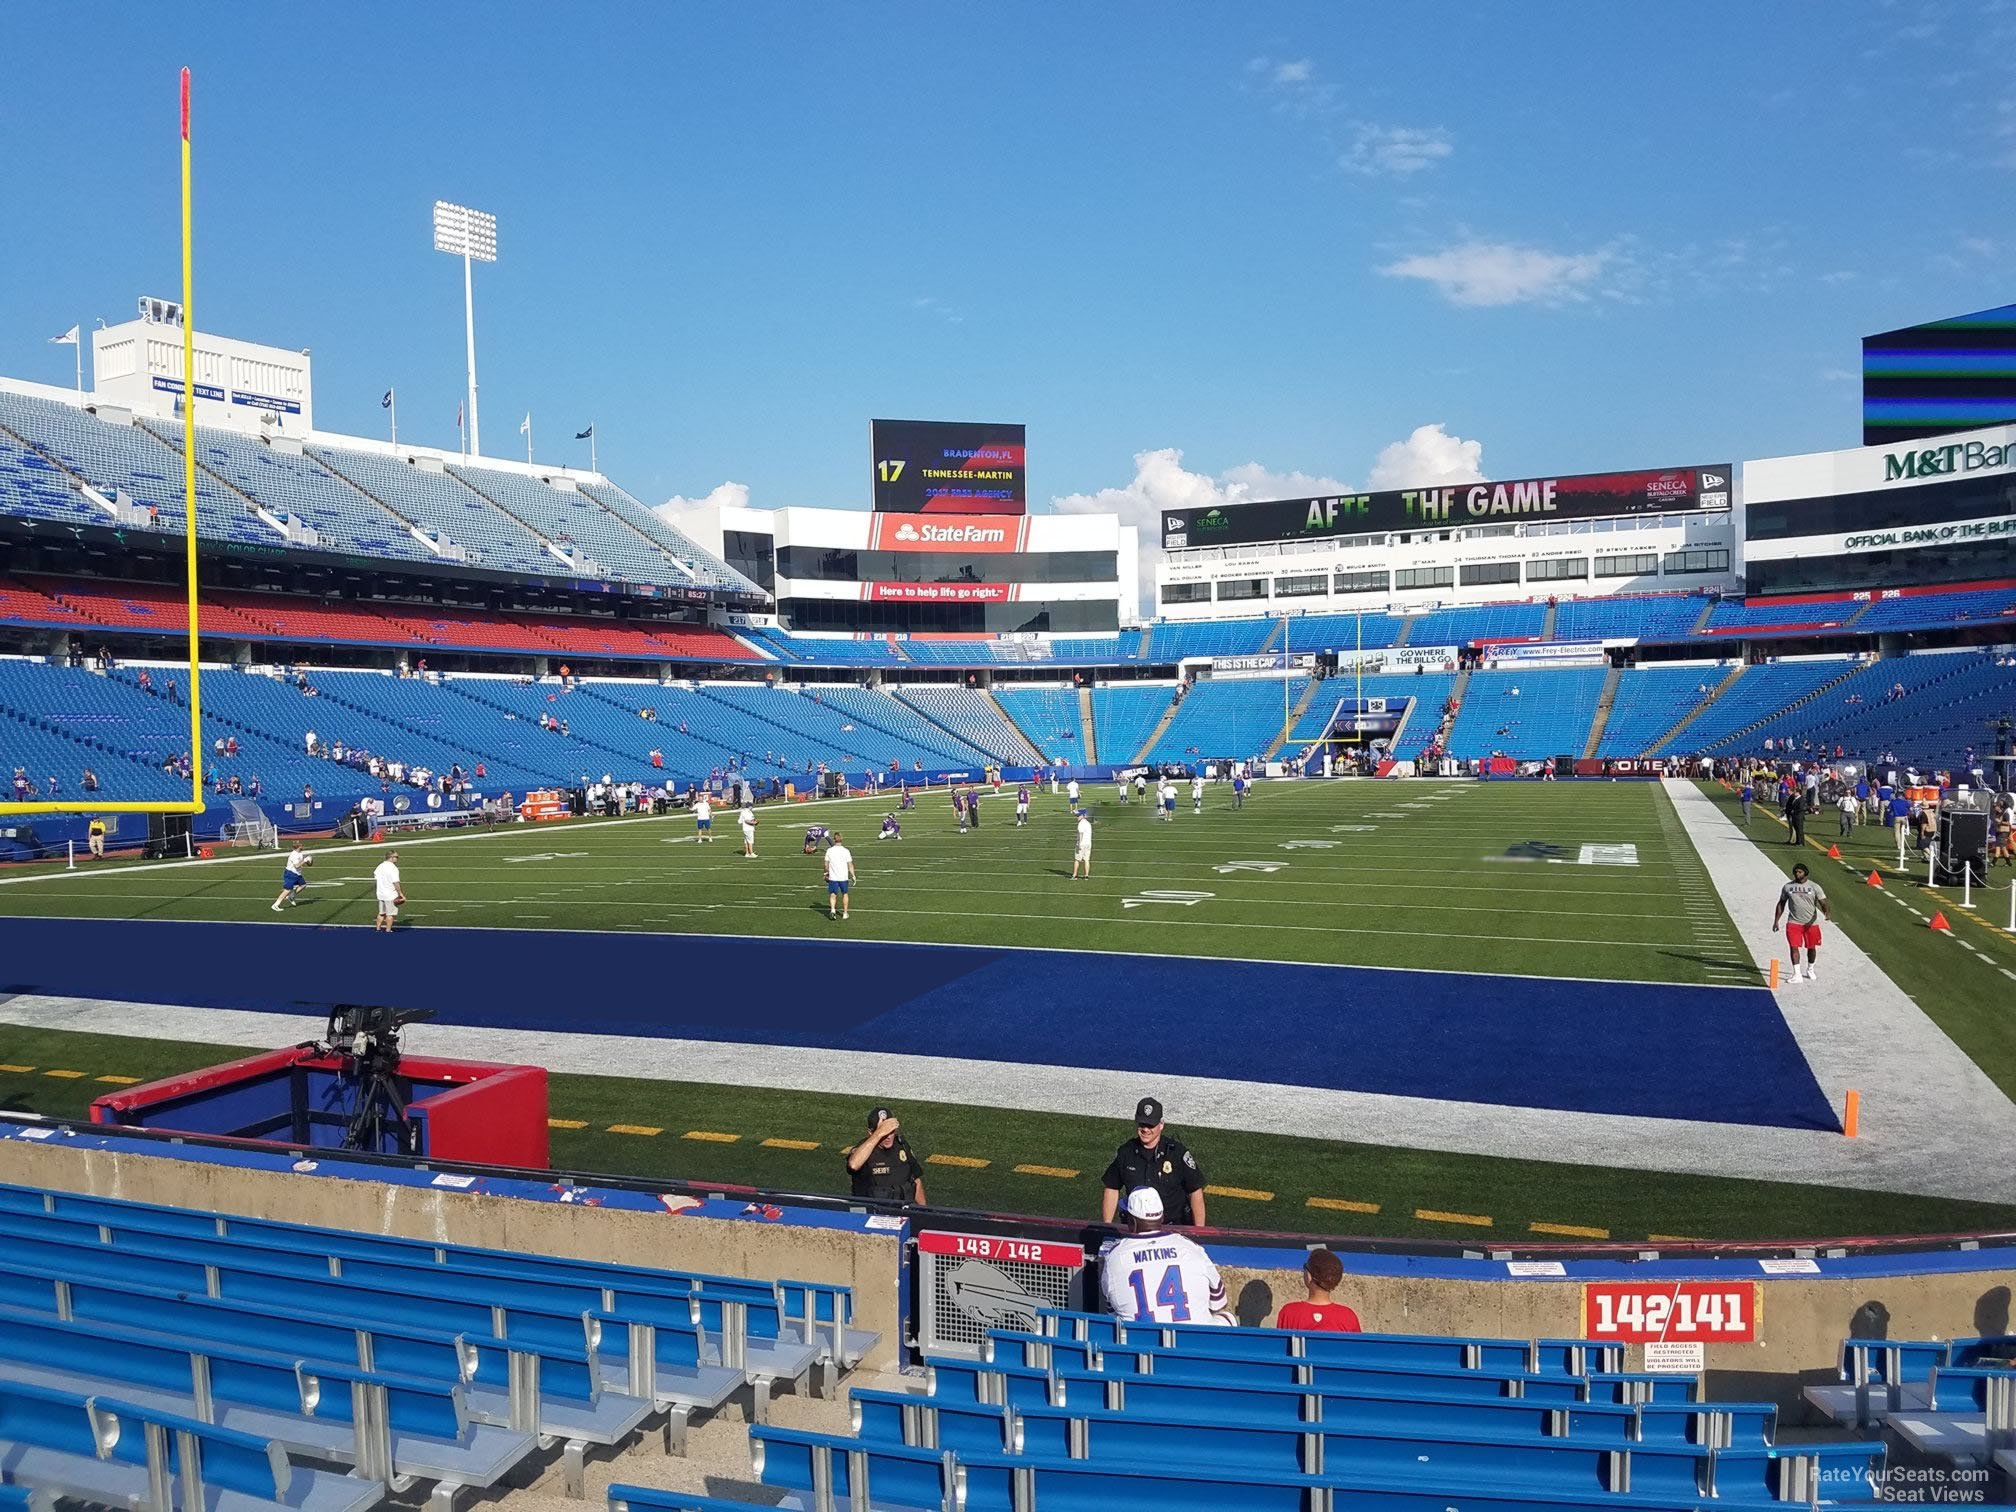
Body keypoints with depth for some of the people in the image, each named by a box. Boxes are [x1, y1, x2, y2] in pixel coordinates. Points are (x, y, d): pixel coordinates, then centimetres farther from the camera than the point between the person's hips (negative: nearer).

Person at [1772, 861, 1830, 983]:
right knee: (1794, 947, -10)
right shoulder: (1787, 887, 4)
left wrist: (1826, 912, -31)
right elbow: (1781, 904, 11)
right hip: (1793, 923, 1)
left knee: (1811, 948, 12)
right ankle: (1796, 974, -7)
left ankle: (1810, 970, 36)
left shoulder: (1814, 887, -2)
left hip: (1811, 923, 0)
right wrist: (1776, 921, 7)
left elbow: (1823, 902, -9)